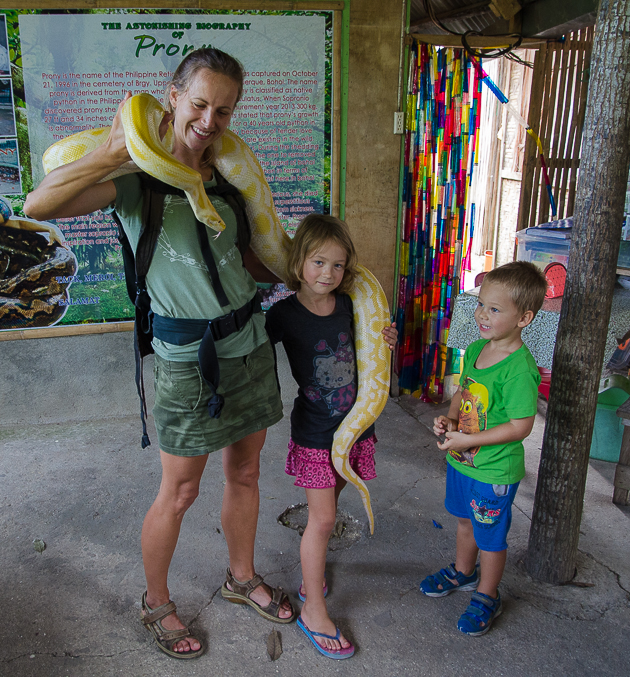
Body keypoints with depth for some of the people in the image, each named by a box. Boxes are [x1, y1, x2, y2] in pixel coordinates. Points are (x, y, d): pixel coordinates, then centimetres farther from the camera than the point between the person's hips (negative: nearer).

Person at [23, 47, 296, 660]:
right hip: (189, 355, -6)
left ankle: (242, 578, 43)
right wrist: (115, 151, -27)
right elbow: (38, 205, -26)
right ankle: (156, 603, 34)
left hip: (249, 341, 6)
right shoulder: (136, 176, -11)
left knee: (244, 473, 19)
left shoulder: (222, 176, 7)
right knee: (179, 492, 8)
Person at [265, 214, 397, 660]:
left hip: (354, 423, 5)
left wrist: (382, 340, -3)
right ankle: (314, 611, 17)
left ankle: (311, 570, 43)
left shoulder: (346, 304, -2)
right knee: (323, 519, 0)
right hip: (314, 432, -5)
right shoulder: (284, 314, -16)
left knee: (328, 505, 19)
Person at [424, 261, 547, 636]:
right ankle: (463, 572, 52)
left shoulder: (520, 369, -27)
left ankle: (487, 597, 36)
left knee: (491, 538, 13)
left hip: (495, 471, -7)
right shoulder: (475, 349, -2)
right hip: (461, 462, 8)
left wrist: (468, 440, -24)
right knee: (466, 520, 28)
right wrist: (450, 418, -7)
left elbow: (520, 426, -26)